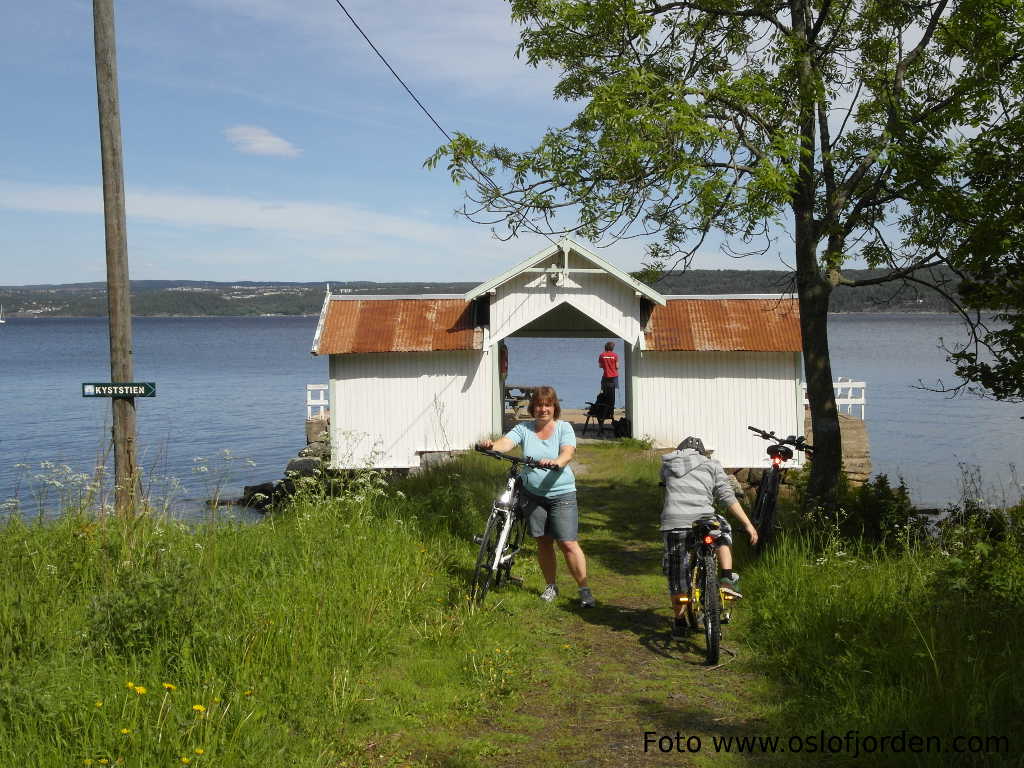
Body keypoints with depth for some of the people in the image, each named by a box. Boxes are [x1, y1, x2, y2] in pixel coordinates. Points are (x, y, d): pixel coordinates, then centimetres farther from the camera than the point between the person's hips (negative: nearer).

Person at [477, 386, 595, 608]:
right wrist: (490, 446, -38)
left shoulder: (564, 428, -4)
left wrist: (556, 462, -43)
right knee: (543, 542, 12)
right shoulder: (524, 429, 1)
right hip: (533, 494, 3)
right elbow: (506, 443, -15)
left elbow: (568, 453, -20)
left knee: (568, 544, -7)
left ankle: (584, 589, 4)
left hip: (561, 494, -3)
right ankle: (550, 586, 29)